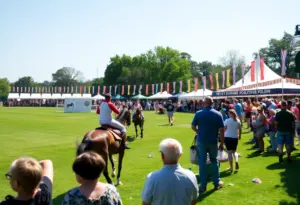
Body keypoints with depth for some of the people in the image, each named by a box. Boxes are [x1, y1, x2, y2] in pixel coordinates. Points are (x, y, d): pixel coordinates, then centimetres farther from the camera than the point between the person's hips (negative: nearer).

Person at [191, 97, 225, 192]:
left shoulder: (198, 114, -7)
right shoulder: (218, 114, -6)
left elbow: (193, 127, 0)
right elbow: (221, 130, -7)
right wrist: (222, 143, 0)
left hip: (201, 141, -1)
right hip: (213, 142, 1)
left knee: (202, 162, 7)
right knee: (214, 161, 16)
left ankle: (203, 185, 11)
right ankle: (217, 183, 25)